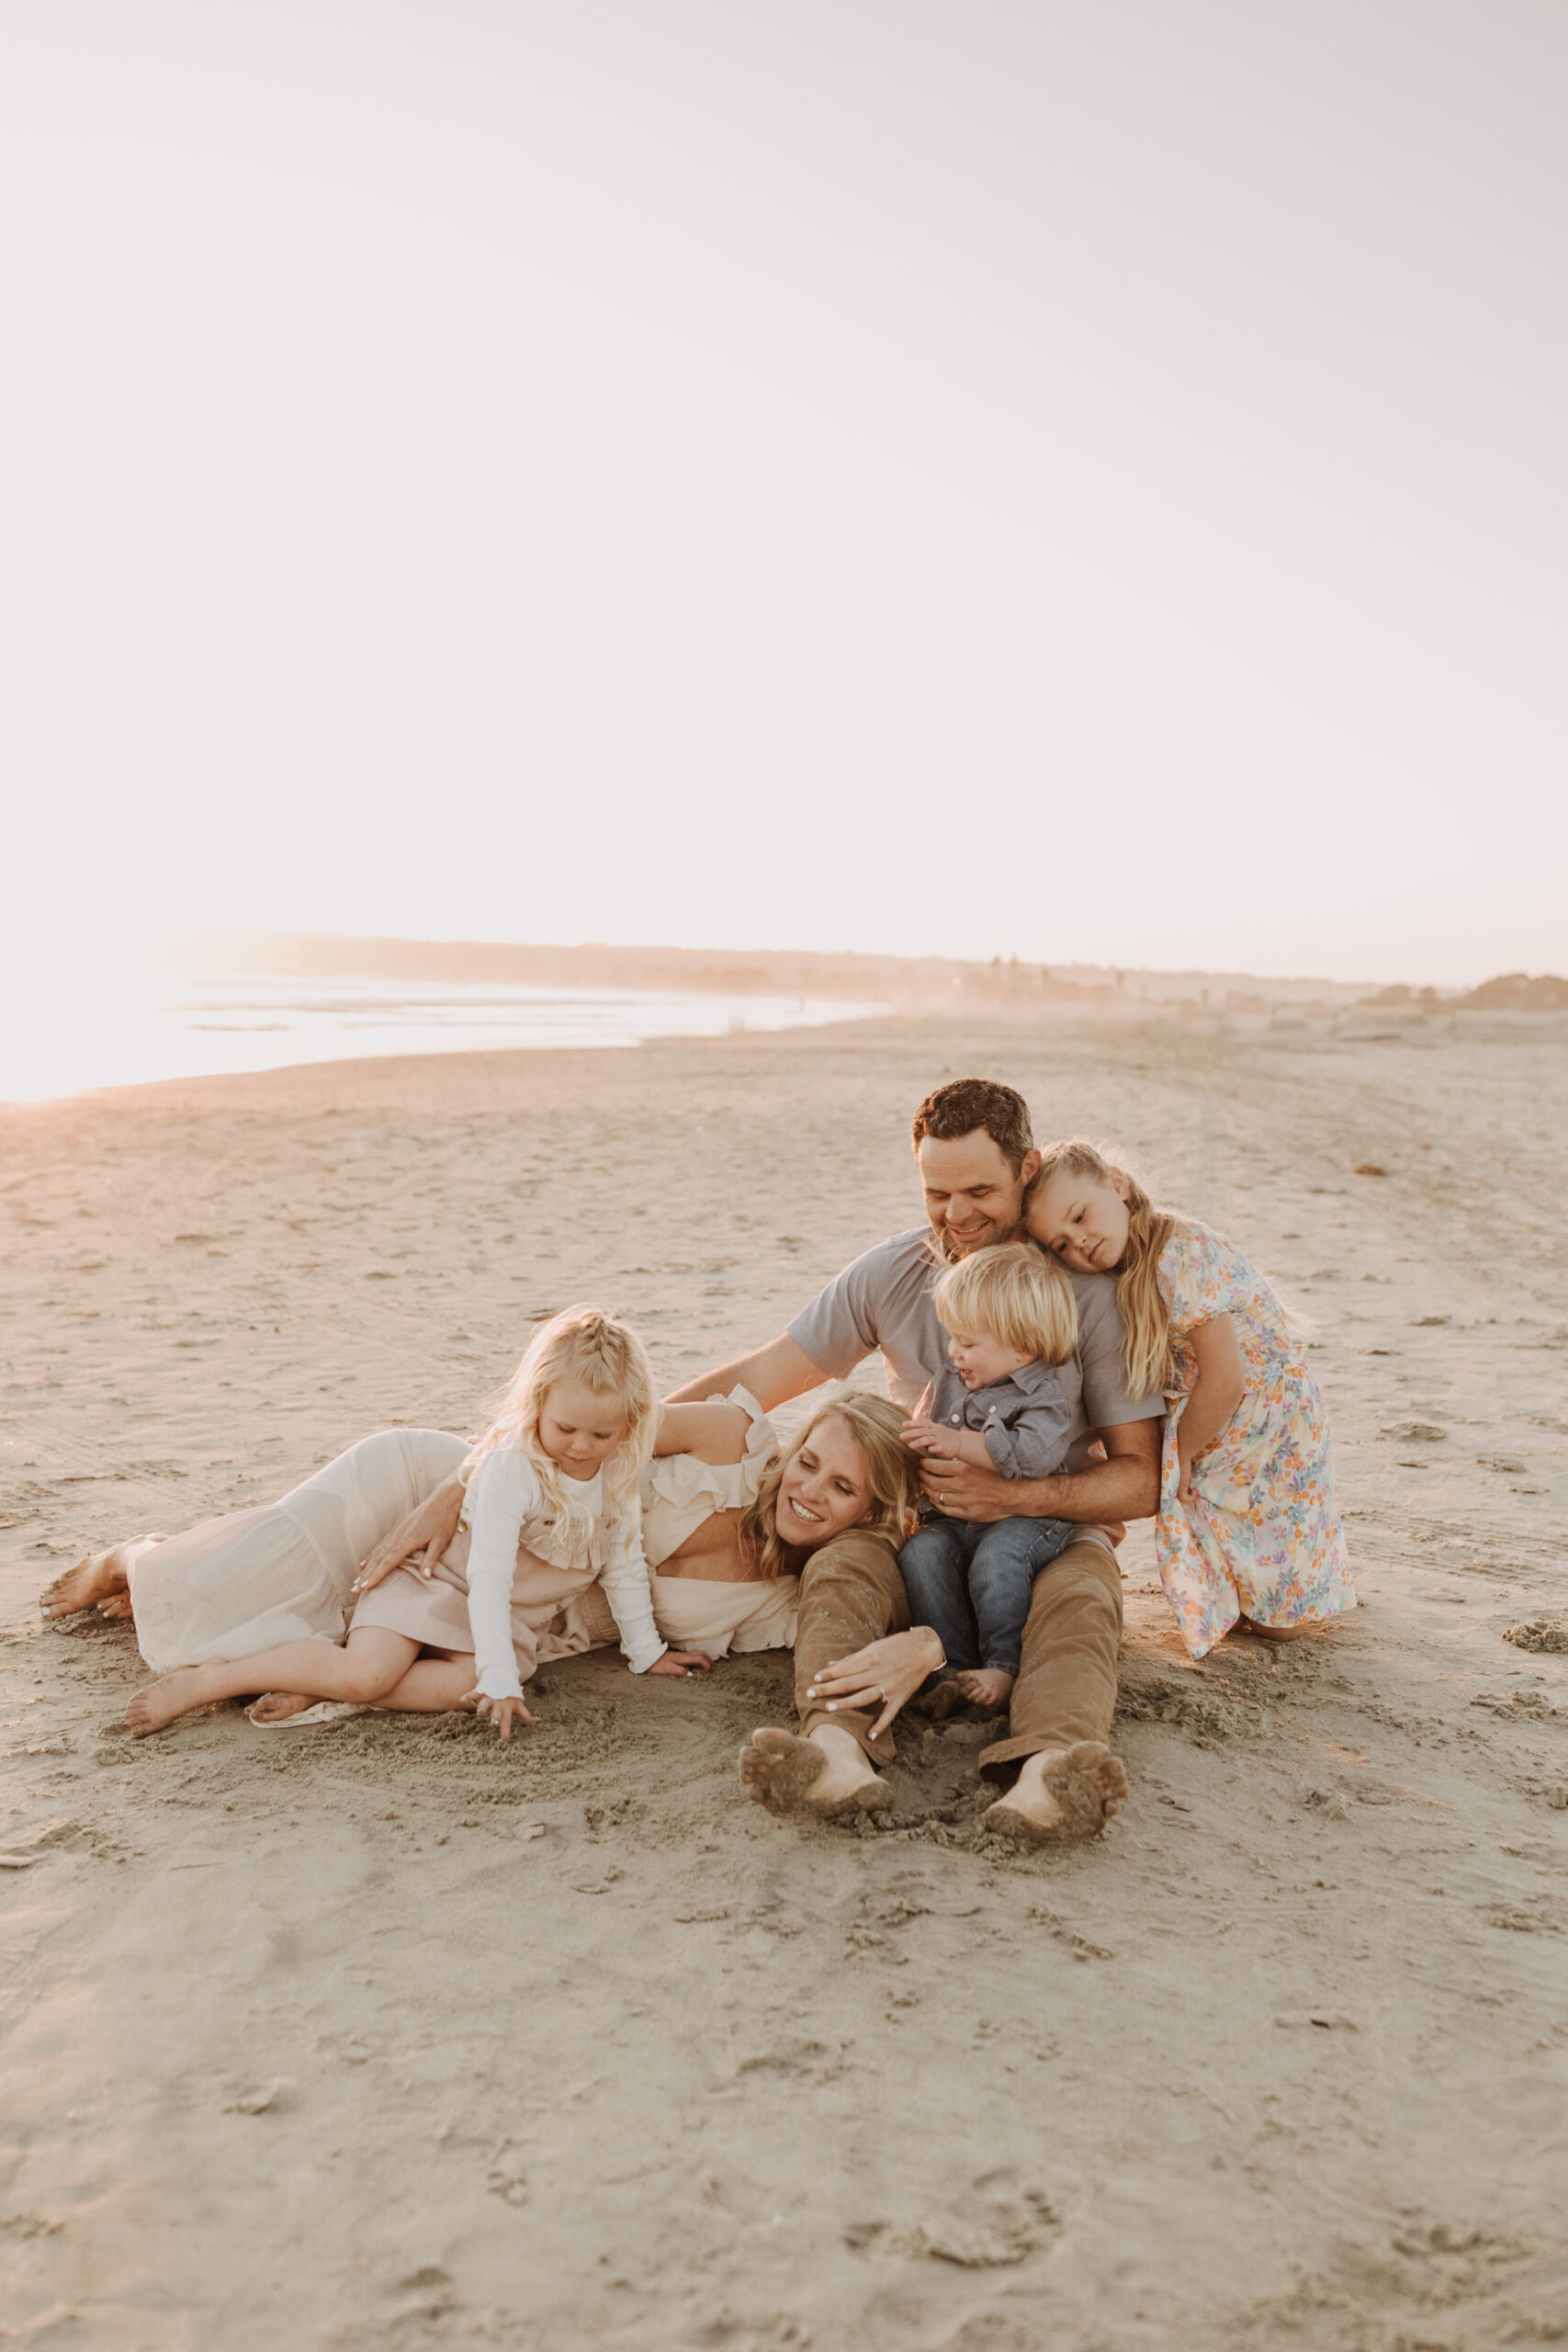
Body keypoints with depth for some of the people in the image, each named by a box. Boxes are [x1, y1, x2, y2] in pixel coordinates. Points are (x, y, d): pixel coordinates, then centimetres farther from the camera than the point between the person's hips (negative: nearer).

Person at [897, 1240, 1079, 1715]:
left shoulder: (1043, 1395, -9)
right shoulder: (950, 1381, 14)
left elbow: (1035, 1453, -27)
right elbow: (930, 1450, 30)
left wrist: (958, 1441, -27)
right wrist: (917, 1433, 6)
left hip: (1023, 1518, -6)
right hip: (954, 1518, 6)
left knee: (997, 1557, -34)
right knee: (921, 1553, -22)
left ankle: (1003, 1668, -23)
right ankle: (953, 1667, -21)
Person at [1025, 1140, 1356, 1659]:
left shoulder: (1181, 1254, -29)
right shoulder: (1129, 1275, -1)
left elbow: (1224, 1376, -29)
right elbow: (1133, 1392, 3)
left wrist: (1181, 1453, -16)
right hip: (1225, 1426, 8)